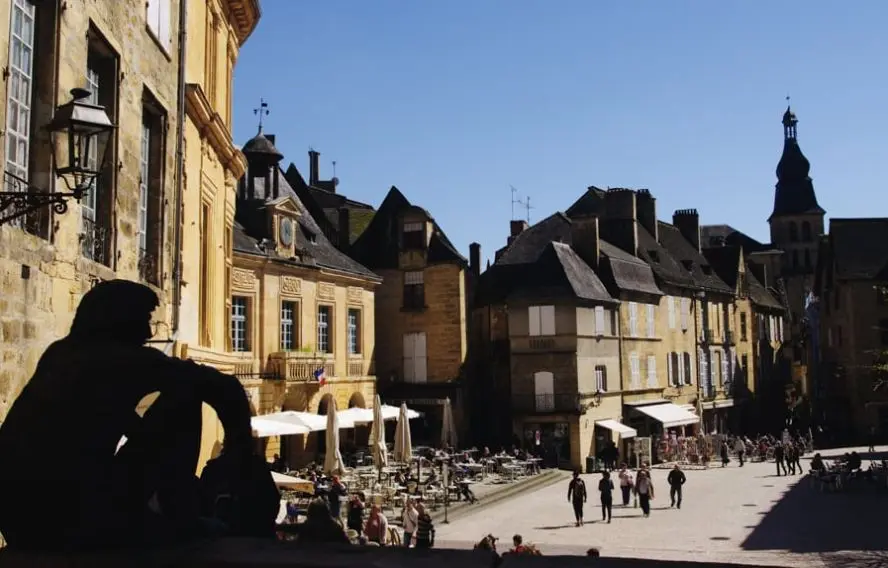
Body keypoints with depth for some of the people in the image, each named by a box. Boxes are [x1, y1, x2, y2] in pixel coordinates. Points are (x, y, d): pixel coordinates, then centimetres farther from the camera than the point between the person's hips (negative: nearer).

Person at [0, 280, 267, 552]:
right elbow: (225, 387, -4)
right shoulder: (126, 358, -2)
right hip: (74, 516, -8)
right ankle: (181, 515, 11)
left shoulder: (58, 355, 18)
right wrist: (240, 455, 11)